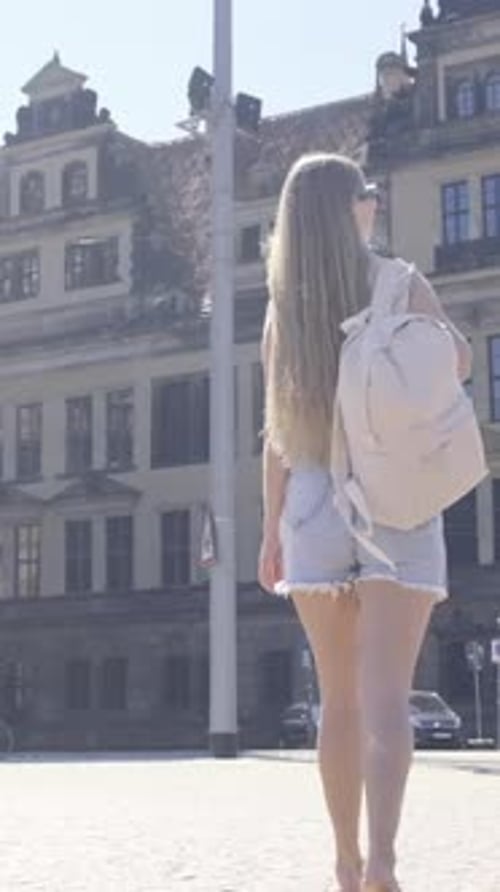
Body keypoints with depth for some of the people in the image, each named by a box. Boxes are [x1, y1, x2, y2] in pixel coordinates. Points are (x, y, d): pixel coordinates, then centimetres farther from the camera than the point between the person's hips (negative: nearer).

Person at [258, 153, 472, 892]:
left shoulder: (284, 306, 7)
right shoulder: (399, 284, -1)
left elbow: (278, 430, 6)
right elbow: (461, 364, 14)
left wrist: (271, 531, 12)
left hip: (315, 506, 3)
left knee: (340, 700, 13)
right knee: (385, 698, -8)